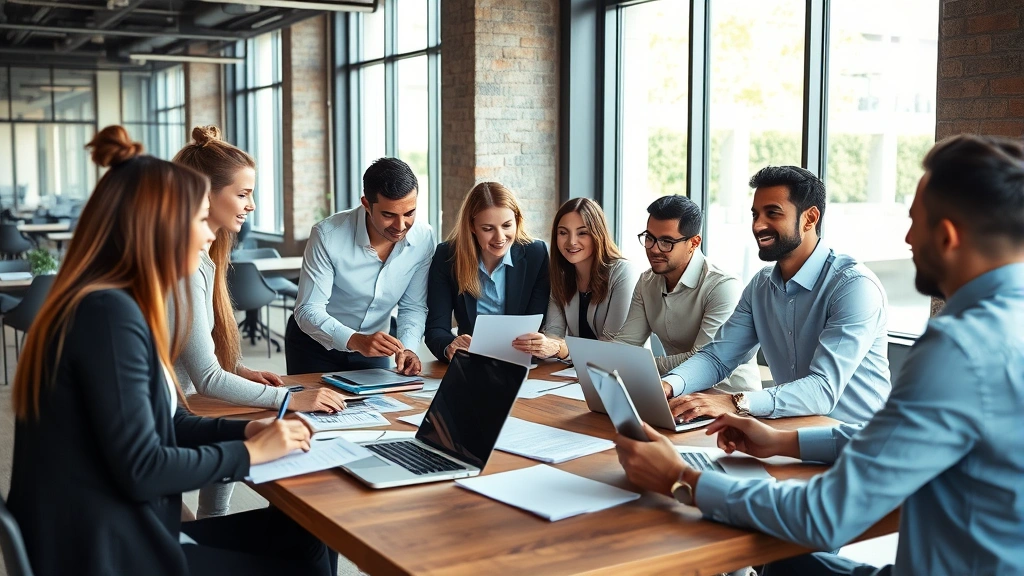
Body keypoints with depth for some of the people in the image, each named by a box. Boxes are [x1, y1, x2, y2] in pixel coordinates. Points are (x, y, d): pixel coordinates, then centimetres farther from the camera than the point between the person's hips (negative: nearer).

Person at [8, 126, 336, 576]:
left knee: (304, 532, 7)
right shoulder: (108, 312, -22)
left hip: (121, 532, 9)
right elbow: (141, 469, -24)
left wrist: (248, 429, 1)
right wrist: (249, 451, -12)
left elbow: (166, 423, 14)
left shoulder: (116, 305, 9)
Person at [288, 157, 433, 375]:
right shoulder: (328, 235, -25)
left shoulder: (423, 238, -14)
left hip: (372, 349, 3)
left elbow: (413, 307, -5)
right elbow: (308, 311, -26)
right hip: (314, 346, -3)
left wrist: (407, 348, -24)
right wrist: (355, 341, -42)